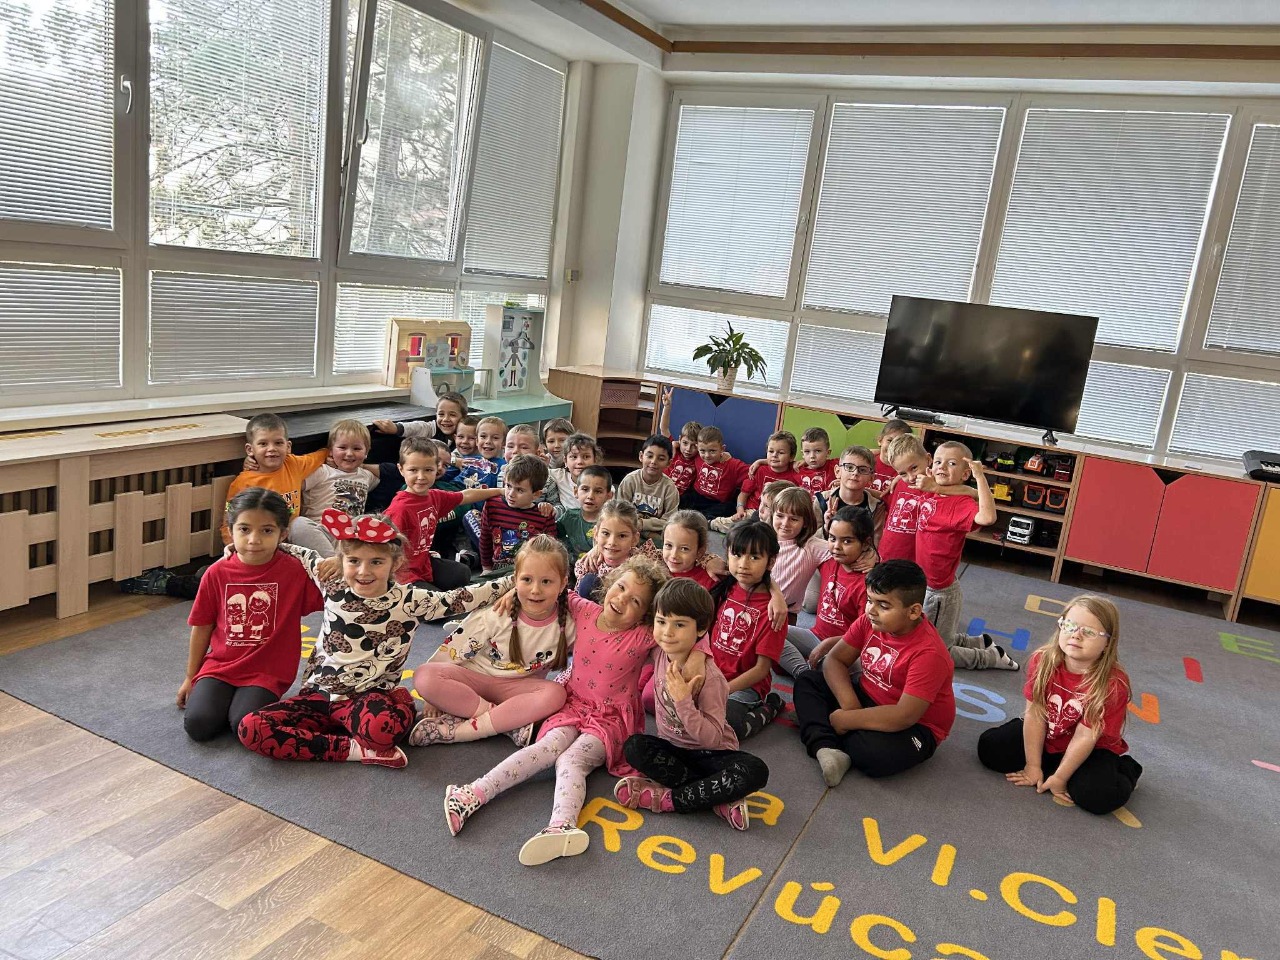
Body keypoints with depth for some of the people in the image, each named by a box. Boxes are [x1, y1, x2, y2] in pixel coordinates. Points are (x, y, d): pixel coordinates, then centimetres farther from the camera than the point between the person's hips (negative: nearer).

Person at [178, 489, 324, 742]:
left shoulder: (295, 570, -9)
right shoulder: (217, 574, -2)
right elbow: (202, 628, 9)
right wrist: (190, 678, 16)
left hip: (266, 673, -2)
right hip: (219, 666, 3)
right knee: (198, 724, -19)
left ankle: (247, 700, 9)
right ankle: (225, 698, 13)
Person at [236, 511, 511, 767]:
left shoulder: (409, 601, -7)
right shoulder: (332, 585, 1)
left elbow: (459, 599, -7)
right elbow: (304, 555, 19)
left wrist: (511, 583, -11)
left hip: (370, 696, -5)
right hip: (319, 692, 5)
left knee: (384, 726, -42)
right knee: (251, 728, -20)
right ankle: (355, 749, -17)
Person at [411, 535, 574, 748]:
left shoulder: (567, 624, -14)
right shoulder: (496, 613, -19)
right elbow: (453, 651, -11)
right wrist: (435, 699, -8)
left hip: (519, 688, 1)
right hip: (474, 679, -1)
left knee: (555, 694, -32)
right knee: (424, 676, -29)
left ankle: (456, 730, -31)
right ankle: (512, 722, -26)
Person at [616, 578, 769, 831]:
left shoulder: (710, 678, -21)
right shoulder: (660, 654, -6)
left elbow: (712, 738, -26)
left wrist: (683, 701, -35)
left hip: (711, 753, -4)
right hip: (672, 748, 5)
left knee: (755, 771, -32)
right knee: (634, 747, -26)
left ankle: (667, 799, -23)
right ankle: (720, 798, -20)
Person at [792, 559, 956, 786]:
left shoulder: (928, 653, -29)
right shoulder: (870, 622, -8)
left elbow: (904, 717, -33)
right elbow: (834, 660, -2)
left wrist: (846, 719, -25)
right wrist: (849, 704, -20)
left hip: (914, 727, -7)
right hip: (866, 699, 8)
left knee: (875, 752, -38)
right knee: (807, 681, -1)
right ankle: (826, 748, -24)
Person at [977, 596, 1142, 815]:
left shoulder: (1113, 684, -26)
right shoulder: (1043, 661, -16)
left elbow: (1085, 737, -23)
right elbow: (1035, 714, -14)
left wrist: (1059, 778, -19)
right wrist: (1033, 766, -12)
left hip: (1092, 751, -3)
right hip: (1044, 738, 3)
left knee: (1101, 795, -29)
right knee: (989, 747, -12)